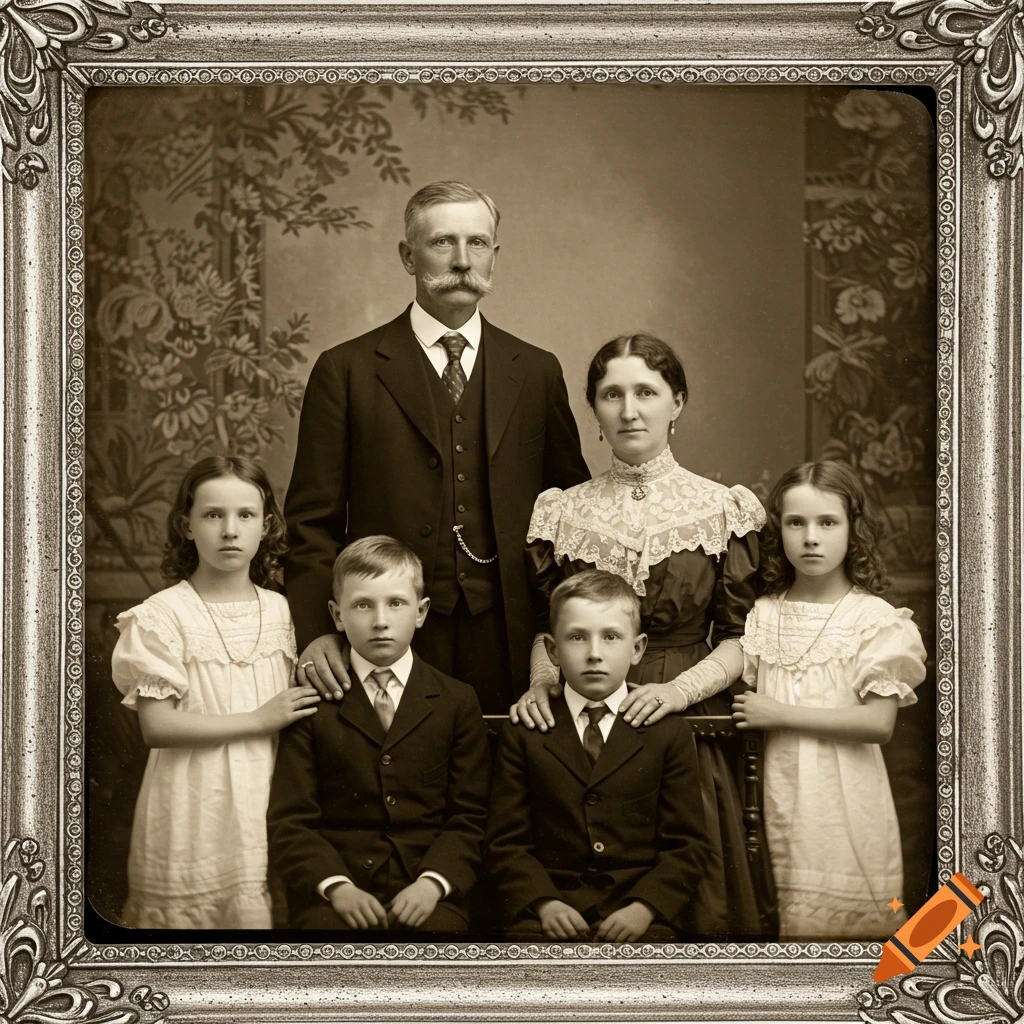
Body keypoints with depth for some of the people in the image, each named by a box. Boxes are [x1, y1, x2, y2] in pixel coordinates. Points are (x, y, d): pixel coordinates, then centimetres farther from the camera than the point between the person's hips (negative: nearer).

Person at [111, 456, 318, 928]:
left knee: (262, 911, 6)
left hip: (265, 798, 4)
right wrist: (259, 720, -15)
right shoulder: (164, 615, -8)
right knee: (194, 911, 1)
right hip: (194, 805, -4)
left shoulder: (279, 609, 7)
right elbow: (156, 726, -15)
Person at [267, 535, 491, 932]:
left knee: (439, 927, -28)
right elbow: (289, 820, 3)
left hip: (425, 892, 1)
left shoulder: (457, 702, 11)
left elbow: (469, 816, 6)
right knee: (323, 924, -29)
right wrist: (336, 886, -13)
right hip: (331, 891, 0)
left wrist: (433, 882, -11)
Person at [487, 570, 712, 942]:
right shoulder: (524, 733, 9)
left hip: (638, 914, 0)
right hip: (551, 910, 0)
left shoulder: (669, 732, 9)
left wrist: (645, 906, -10)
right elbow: (506, 842, 6)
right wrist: (543, 902, -11)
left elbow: (688, 844, 5)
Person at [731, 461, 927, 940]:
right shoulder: (763, 614, 6)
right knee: (774, 920, 7)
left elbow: (879, 722, -13)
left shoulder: (875, 618, -6)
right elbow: (742, 700, 11)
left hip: (841, 804, -3)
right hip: (777, 797, 3)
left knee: (840, 920, 1)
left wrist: (779, 713, -13)